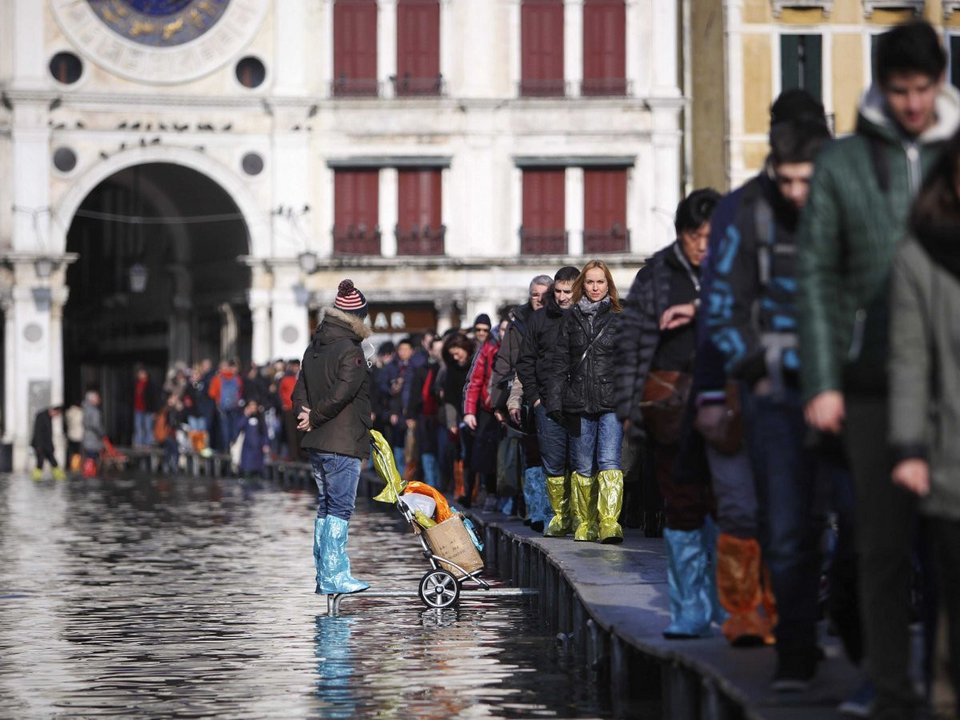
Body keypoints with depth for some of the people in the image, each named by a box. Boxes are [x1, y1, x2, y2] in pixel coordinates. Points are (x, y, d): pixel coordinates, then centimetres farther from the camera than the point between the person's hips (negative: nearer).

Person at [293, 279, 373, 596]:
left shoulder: (313, 349, 12)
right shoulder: (351, 351, -13)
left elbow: (299, 391, 11)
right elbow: (342, 394, -20)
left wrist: (307, 416, -1)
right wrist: (314, 418, -9)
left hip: (316, 443, 8)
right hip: (343, 444, -8)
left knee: (325, 506, 14)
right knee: (340, 508, -5)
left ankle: (323, 575, 17)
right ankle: (334, 576, -7)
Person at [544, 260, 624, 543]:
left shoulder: (619, 320, 6)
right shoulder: (570, 319, 11)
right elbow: (559, 362, 10)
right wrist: (554, 401, 2)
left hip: (611, 403, -2)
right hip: (579, 403, 2)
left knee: (609, 462, -15)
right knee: (582, 466, 7)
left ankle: (609, 523, -23)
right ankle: (583, 523, 16)